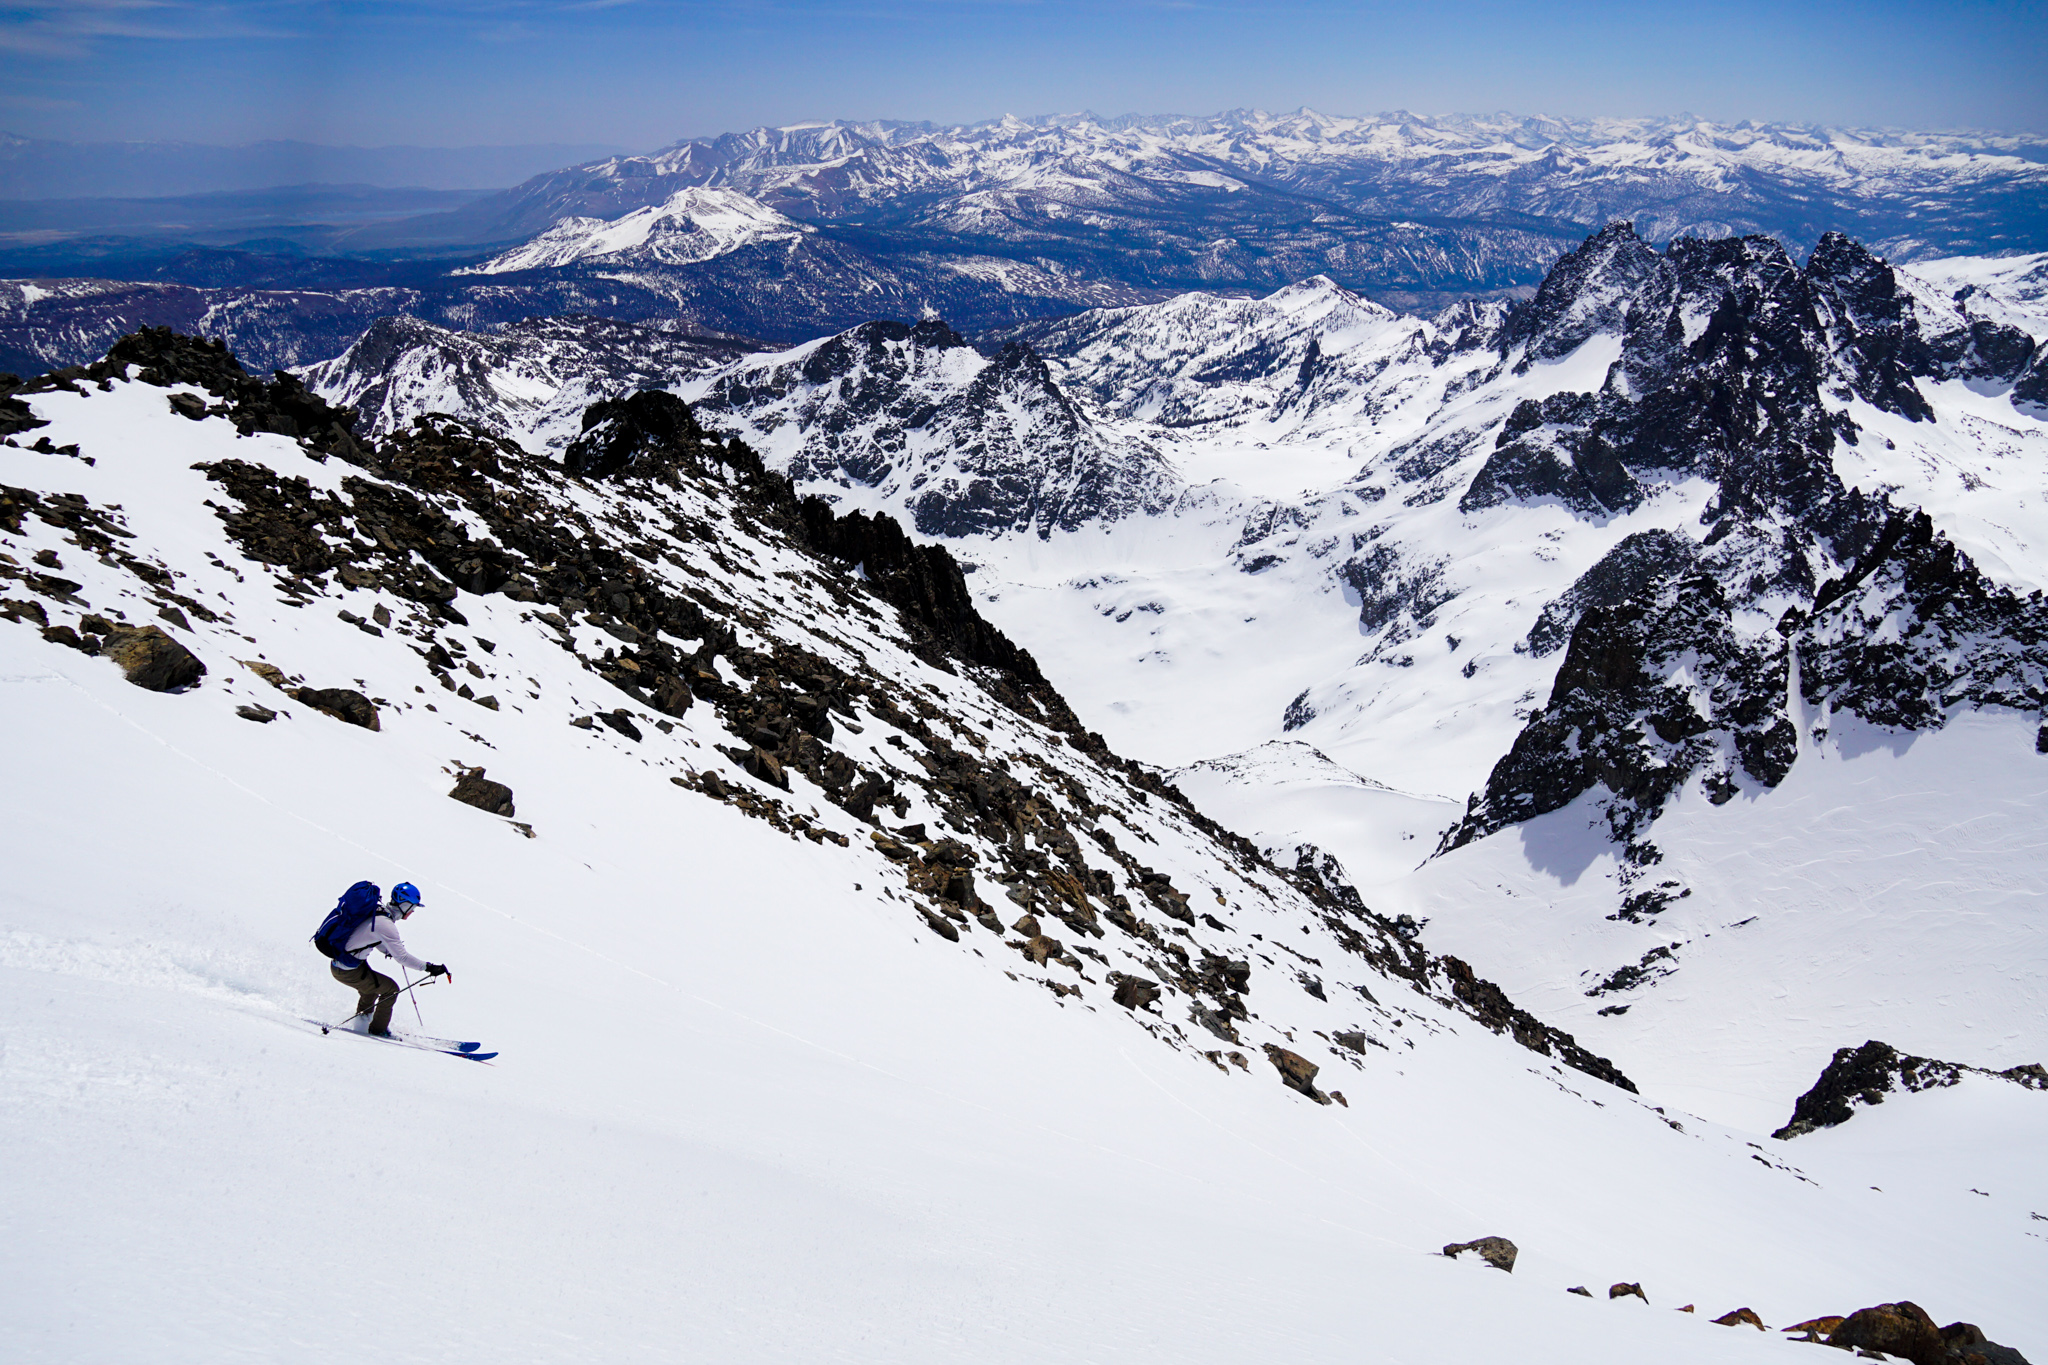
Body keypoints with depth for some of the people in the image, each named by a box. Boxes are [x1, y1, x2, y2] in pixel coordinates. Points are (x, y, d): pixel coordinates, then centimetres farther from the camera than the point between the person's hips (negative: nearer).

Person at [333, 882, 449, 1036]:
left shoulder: (378, 912, 4)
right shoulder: (385, 924, -24)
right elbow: (401, 957, -25)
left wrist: (390, 951, 22)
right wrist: (428, 967, -23)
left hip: (338, 963, 10)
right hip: (347, 971, -10)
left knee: (371, 986, 31)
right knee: (391, 989, 0)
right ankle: (378, 1029, 14)